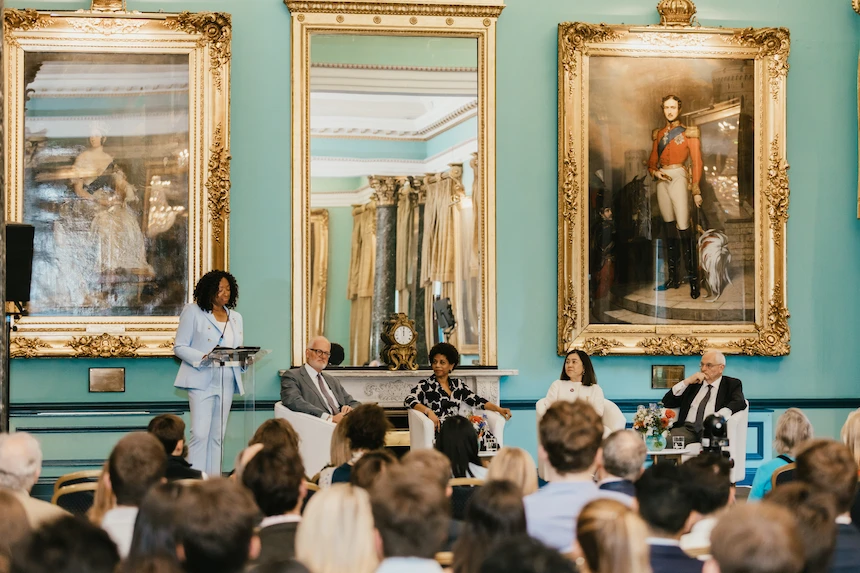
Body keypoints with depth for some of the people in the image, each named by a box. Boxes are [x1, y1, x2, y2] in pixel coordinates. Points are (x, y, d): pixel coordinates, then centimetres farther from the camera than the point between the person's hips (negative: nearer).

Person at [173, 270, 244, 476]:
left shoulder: (235, 317, 18)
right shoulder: (193, 312, 2)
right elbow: (179, 347, -2)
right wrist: (203, 358, -18)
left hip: (226, 380, 5)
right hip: (202, 380, -5)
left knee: (218, 435, 5)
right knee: (200, 433, -13)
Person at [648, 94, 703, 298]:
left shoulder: (688, 133, -1)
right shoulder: (659, 134, 14)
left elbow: (697, 162, -4)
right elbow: (652, 160, 19)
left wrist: (696, 190, -11)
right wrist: (655, 172, -5)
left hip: (679, 178, -5)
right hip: (662, 181, 5)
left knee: (683, 228, -14)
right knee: (669, 228, 9)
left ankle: (693, 280, -15)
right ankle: (673, 277, 13)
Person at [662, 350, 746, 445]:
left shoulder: (732, 384, 16)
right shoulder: (693, 383, 25)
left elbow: (740, 403, -6)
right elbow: (666, 403, 17)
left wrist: (719, 415, -26)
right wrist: (686, 382, 5)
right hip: (687, 428, 3)